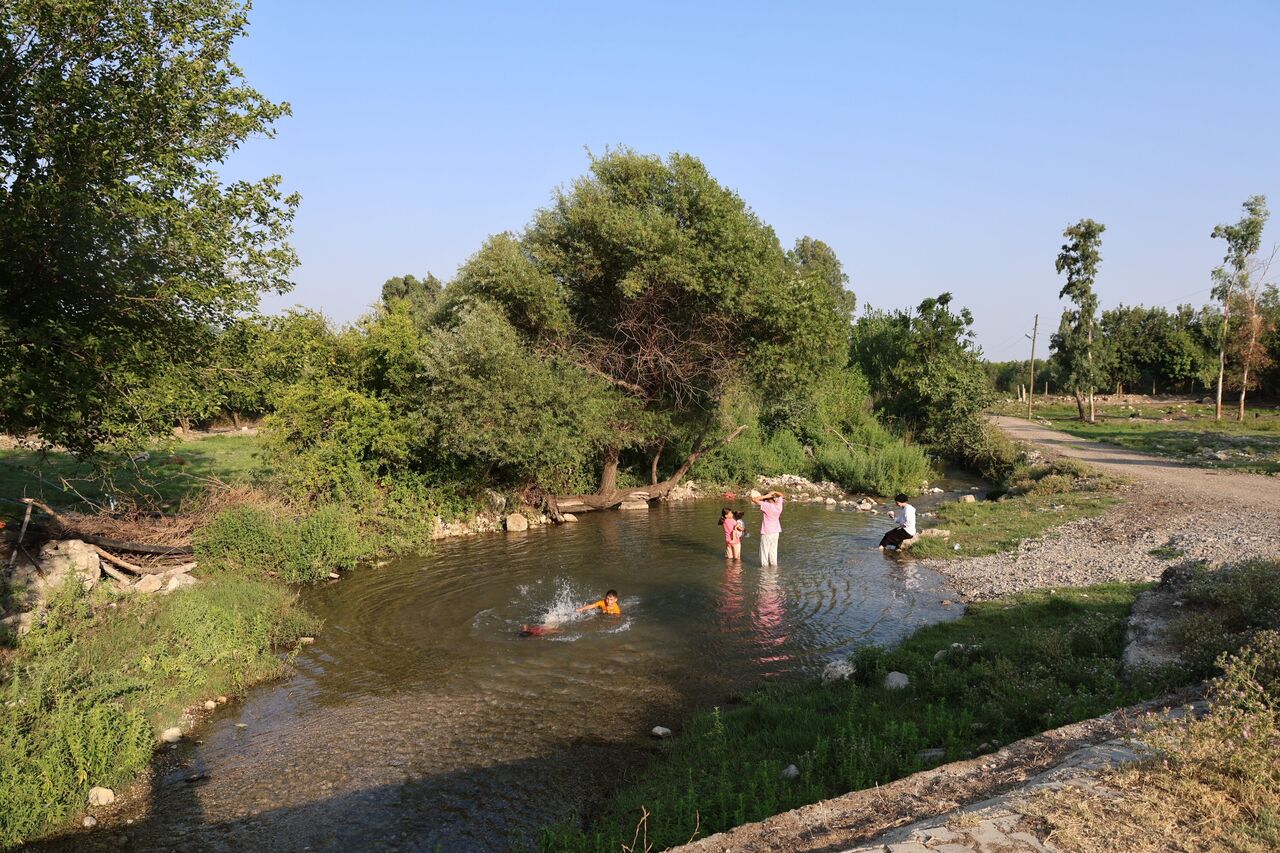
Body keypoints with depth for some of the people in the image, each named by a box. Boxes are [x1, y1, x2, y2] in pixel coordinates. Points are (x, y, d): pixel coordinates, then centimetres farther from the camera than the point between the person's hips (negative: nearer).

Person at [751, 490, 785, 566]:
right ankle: (773, 563, 20)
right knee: (773, 550, 15)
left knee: (765, 550, 2)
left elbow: (753, 500, -21)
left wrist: (765, 496, -16)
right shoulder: (778, 505, -2)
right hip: (775, 532, 6)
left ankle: (765, 564, 4)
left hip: (766, 532, -6)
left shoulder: (766, 506, -19)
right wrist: (773, 493, 2)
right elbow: (781, 495, 18)